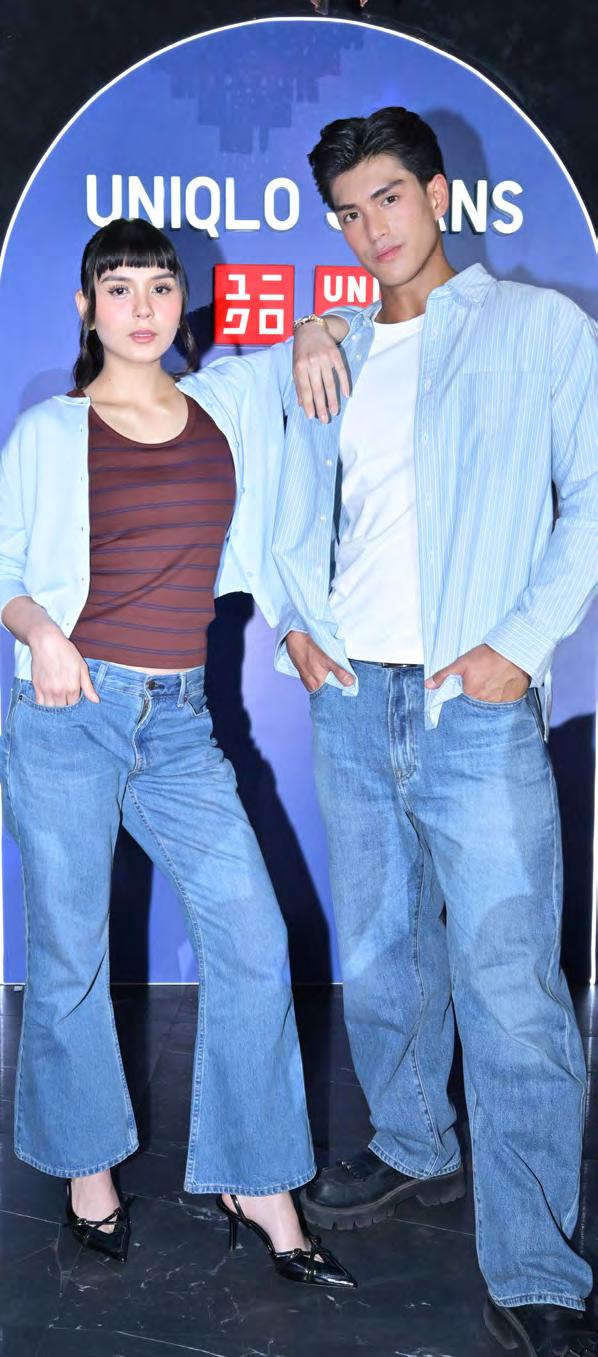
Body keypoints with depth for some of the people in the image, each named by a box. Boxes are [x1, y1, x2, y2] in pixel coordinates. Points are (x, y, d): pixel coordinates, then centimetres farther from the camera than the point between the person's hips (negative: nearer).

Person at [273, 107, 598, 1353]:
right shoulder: (334, 354, 16)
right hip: (351, 696, 6)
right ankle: (415, 1149, 37)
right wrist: (298, 618, 5)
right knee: (378, 948, 15)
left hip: (476, 703, -5)